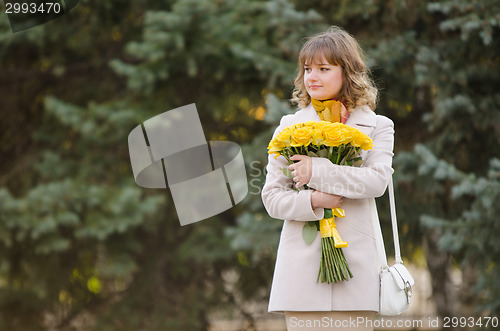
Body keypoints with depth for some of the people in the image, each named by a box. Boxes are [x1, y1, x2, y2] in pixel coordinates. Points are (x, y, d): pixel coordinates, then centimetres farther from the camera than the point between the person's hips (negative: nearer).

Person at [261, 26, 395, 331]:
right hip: (303, 267, 1)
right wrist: (312, 202, -12)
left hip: (355, 267, 0)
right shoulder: (290, 127, 11)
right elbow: (272, 196, 7)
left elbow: (378, 180, -9)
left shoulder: (377, 127, 9)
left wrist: (318, 172, -16)